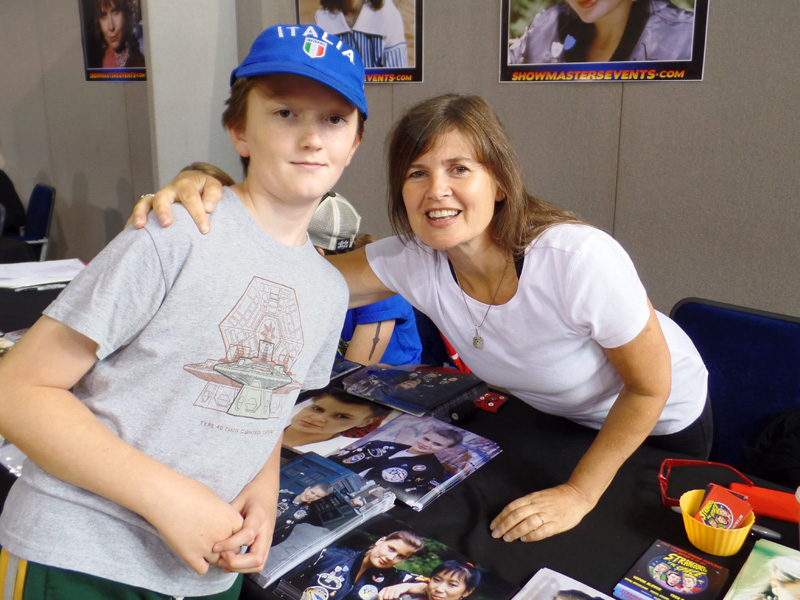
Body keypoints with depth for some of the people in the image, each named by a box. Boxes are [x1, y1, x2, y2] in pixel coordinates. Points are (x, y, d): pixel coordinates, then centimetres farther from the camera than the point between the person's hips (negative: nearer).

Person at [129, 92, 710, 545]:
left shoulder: (580, 258, -40)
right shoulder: (413, 262, -26)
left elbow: (650, 387, -26)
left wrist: (579, 493, -23)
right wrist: (209, 194, -46)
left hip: (660, 422, -3)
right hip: (548, 416, 4)